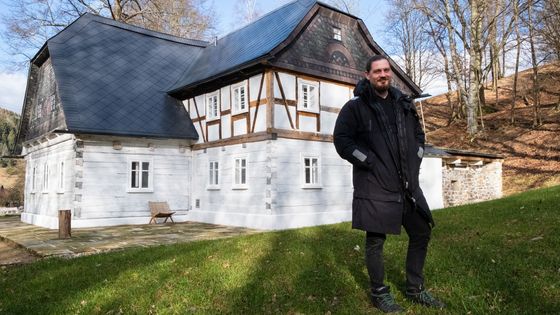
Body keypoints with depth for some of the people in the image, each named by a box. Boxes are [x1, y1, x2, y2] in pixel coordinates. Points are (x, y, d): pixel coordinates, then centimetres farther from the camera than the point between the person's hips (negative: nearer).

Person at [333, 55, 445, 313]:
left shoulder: (403, 104, 13)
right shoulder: (355, 107, -5)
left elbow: (418, 135, 23)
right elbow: (342, 140, -11)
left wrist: (415, 162, 9)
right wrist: (370, 163, -14)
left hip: (407, 184, 7)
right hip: (375, 186, -6)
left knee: (421, 233, 13)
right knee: (376, 240, 3)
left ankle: (415, 289, 31)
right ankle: (379, 293, 22)